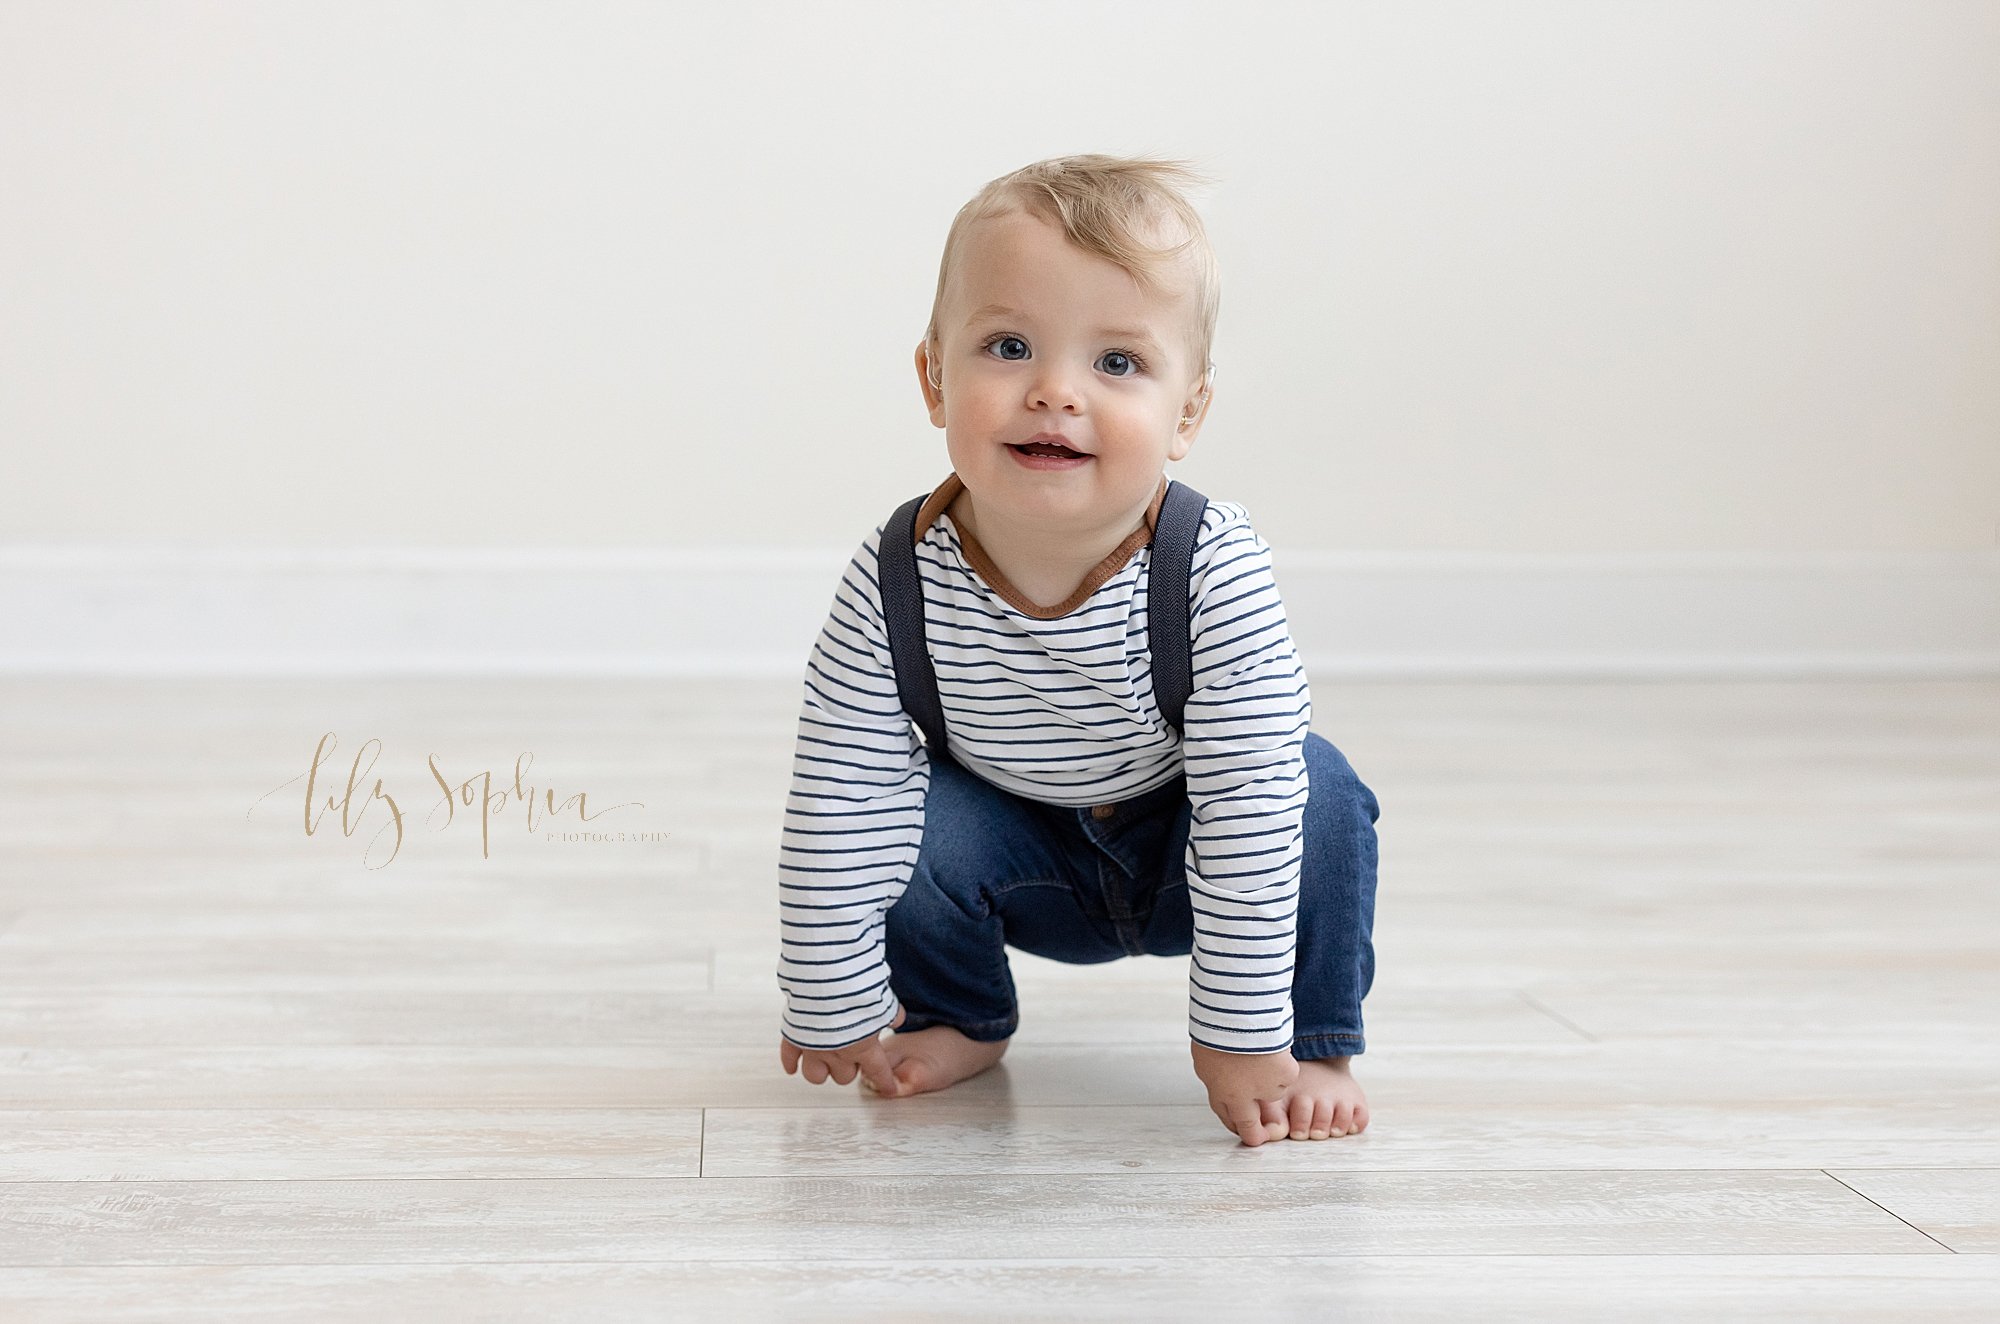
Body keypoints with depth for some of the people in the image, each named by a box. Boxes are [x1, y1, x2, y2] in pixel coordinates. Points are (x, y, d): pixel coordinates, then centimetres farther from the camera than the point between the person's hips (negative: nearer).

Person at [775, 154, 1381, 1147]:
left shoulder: (1214, 574, -33)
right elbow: (838, 810, -22)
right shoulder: (896, 585, -29)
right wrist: (834, 1016, -17)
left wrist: (1244, 1040, -30)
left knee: (1315, 795, -28)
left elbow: (1249, 806, -31)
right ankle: (956, 1017, 5)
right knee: (899, 822, -26)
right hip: (1022, 856, 1)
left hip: (1186, 857, -1)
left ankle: (1313, 1036, -3)